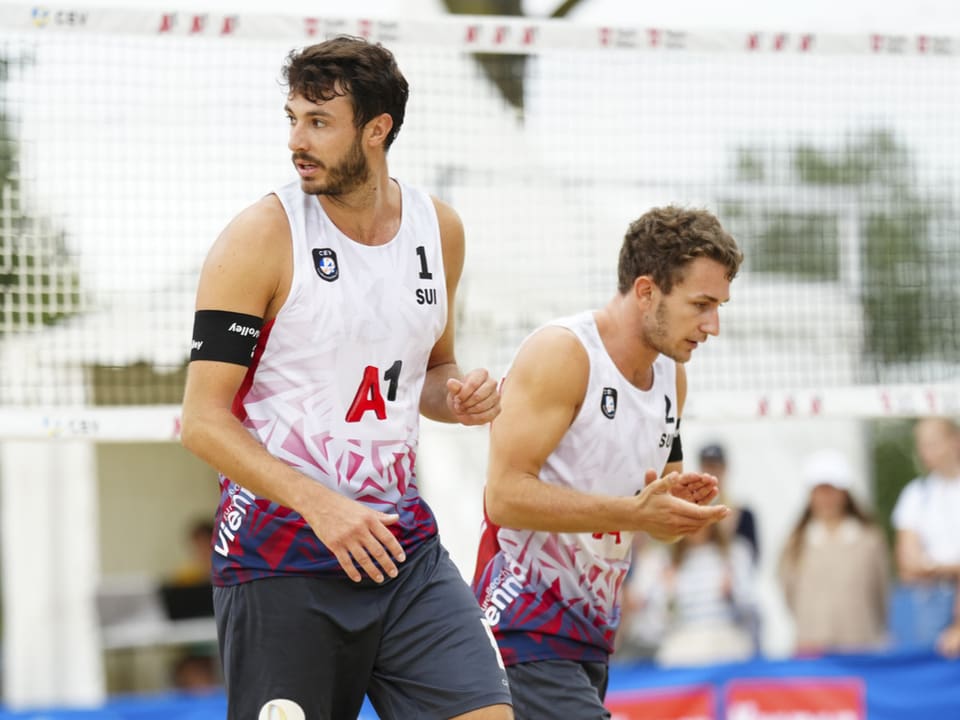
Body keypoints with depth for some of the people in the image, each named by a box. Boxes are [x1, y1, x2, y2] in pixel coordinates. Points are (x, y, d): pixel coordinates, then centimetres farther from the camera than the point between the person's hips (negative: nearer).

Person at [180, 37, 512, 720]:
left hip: (402, 544, 4)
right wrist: (319, 504, -22)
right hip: (280, 556, -4)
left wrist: (457, 394, 0)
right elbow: (204, 420, -11)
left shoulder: (439, 228, 7)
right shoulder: (261, 238, -9)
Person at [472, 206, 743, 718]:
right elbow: (505, 494, -22)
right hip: (524, 631, -9)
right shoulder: (561, 354, -14)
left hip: (591, 637, 9)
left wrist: (677, 505, -1)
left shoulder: (671, 376, 12)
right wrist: (632, 513, -26)